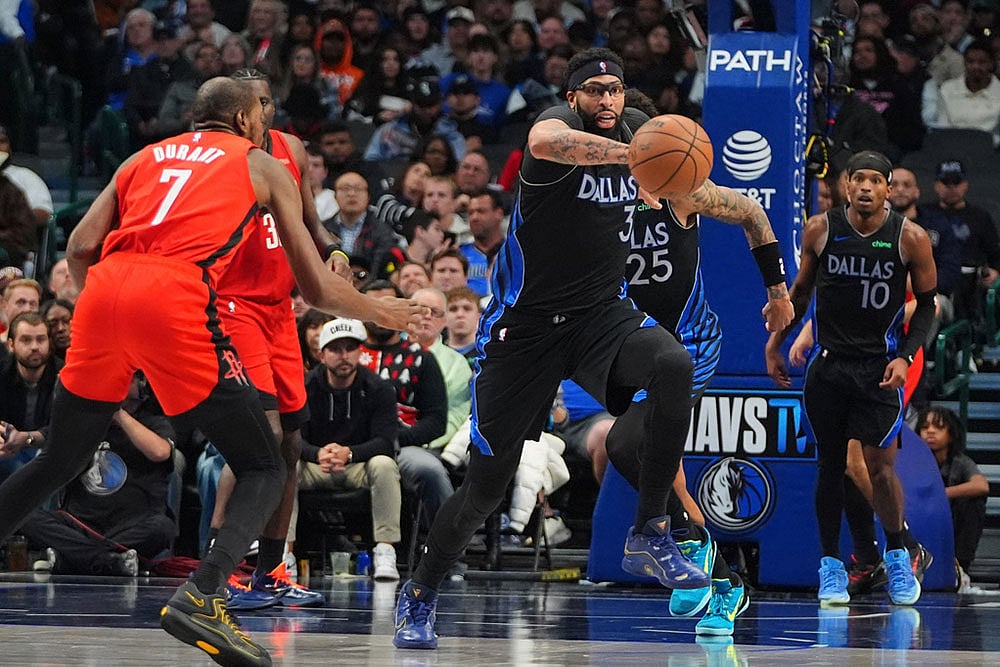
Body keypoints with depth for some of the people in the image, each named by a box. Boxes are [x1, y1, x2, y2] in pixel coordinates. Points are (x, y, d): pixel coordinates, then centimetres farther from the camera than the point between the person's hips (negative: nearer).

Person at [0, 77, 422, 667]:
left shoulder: (145, 158, 29)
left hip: (105, 290, 5)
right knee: (264, 470, 4)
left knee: (59, 461, 22)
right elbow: (317, 289, 20)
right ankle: (201, 597, -19)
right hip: (177, 299, -5)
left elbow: (80, 249, 17)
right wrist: (381, 313, 38)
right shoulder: (263, 166, 21)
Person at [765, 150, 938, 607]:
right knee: (830, 464, 6)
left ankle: (897, 554, 15)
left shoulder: (910, 239, -7)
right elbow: (801, 290, 14)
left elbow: (927, 305, 3)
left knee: (879, 466, -8)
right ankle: (831, 566, 16)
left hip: (880, 368, -2)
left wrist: (905, 356, -8)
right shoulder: (820, 230, -2)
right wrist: (775, 343, 12)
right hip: (828, 364, 2)